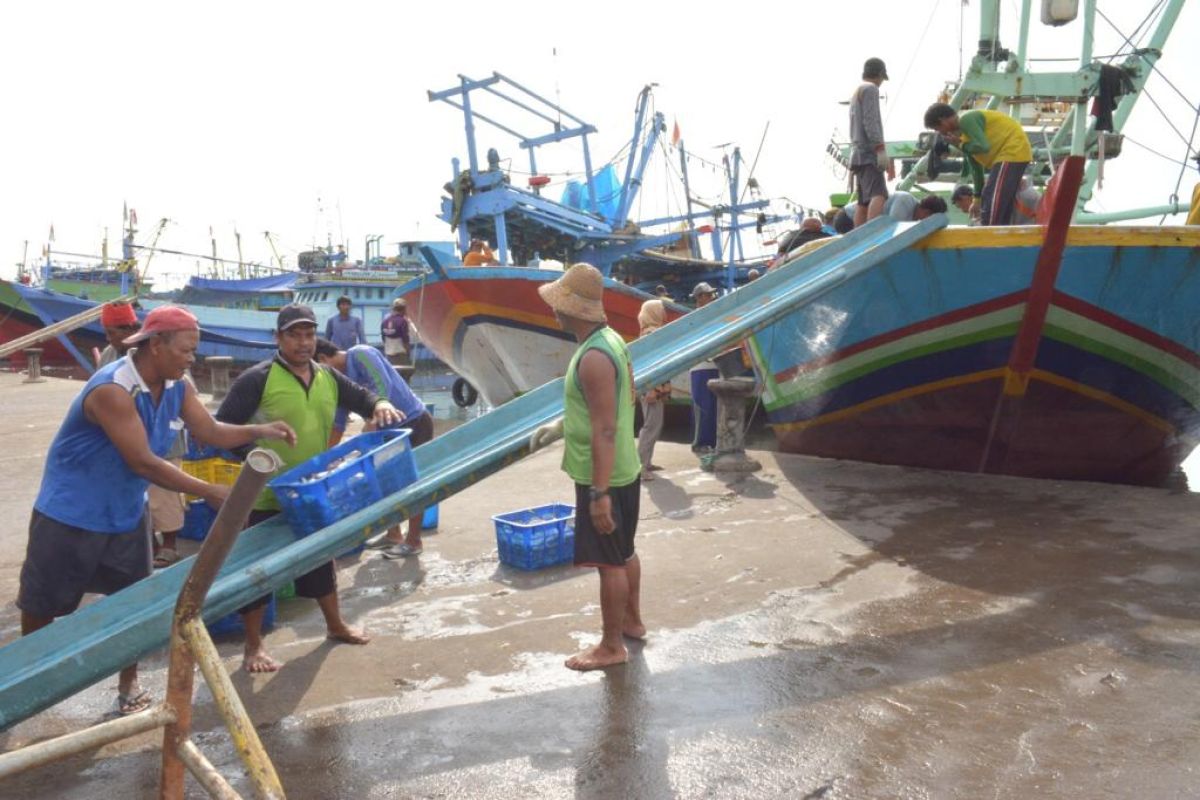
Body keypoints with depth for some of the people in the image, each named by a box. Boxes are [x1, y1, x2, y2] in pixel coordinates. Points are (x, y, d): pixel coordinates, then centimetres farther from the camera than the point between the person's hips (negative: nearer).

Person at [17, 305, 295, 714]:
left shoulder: (177, 388, -7)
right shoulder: (113, 389, -32)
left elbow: (212, 432, -1)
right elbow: (143, 462, -33)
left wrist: (259, 431, -20)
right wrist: (208, 491, -31)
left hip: (126, 512, 7)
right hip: (71, 511, -6)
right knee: (42, 601, 12)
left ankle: (128, 684, 26)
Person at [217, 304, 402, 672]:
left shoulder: (328, 377, 6)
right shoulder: (257, 379, -14)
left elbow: (360, 396, 17)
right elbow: (223, 429, -14)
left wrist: (380, 404, -6)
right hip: (267, 497, -6)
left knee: (321, 559, 21)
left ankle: (335, 625, 40)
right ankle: (253, 647, 20)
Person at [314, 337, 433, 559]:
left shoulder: (361, 355, -18)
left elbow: (383, 388, -31)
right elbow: (337, 424, 13)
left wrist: (368, 429, -33)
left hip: (415, 423, -9)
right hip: (391, 427, 9)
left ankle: (413, 541, 9)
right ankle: (393, 534, 29)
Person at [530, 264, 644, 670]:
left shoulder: (593, 357, -25)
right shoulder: (610, 339, 6)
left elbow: (605, 431, -27)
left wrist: (599, 494, -26)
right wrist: (560, 425, 20)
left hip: (603, 477, -10)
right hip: (624, 470, 10)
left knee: (609, 561, 3)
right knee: (624, 551, 23)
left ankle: (611, 647, 17)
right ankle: (632, 620, 39)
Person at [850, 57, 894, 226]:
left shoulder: (856, 92, 27)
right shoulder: (870, 89, -1)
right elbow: (870, 122, -13)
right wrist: (881, 149, -18)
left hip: (858, 154, 10)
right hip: (869, 153, -10)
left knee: (864, 201, 5)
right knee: (878, 195, -25)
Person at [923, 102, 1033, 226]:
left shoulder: (966, 120, -14)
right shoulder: (962, 129, 15)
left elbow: (983, 147, -26)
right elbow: (975, 165, 20)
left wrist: (961, 145, -8)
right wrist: (978, 198, 22)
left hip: (1013, 151, -10)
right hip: (1015, 153, 10)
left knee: (992, 205, -15)